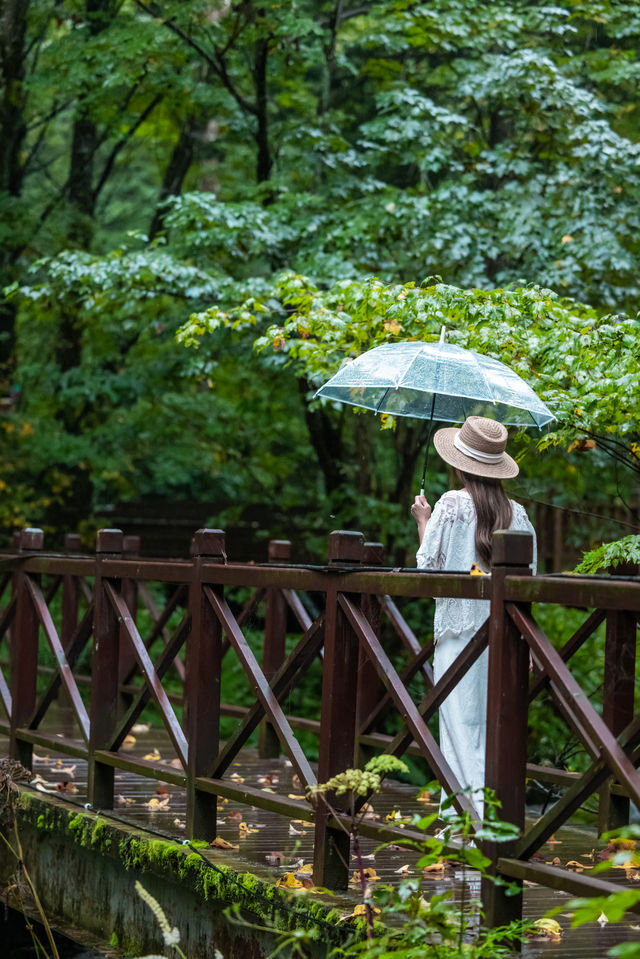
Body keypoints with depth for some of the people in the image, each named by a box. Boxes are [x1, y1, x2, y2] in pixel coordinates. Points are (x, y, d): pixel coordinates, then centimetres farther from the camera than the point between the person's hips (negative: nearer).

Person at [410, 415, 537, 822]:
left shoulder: (452, 505, -8)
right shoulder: (517, 513, 5)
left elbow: (428, 568, -6)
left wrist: (423, 521, 10)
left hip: (460, 626, -4)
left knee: (461, 720, -2)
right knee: (496, 719, 11)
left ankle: (471, 806, -7)